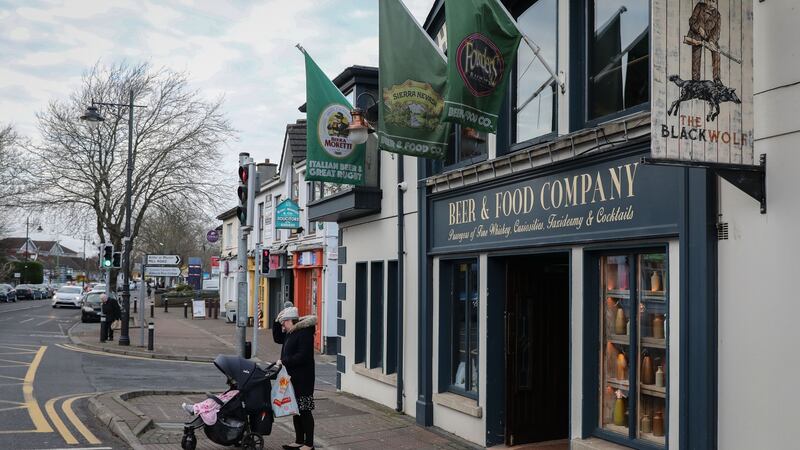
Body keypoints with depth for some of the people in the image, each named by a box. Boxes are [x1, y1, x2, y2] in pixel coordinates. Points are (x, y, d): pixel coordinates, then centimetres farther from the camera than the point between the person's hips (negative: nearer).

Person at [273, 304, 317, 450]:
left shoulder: (305, 333, -18)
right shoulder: (290, 333, 12)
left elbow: (302, 356, -25)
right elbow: (277, 338, 29)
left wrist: (284, 362, -18)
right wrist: (277, 322, 15)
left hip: (303, 379, -10)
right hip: (292, 377, 10)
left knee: (304, 411, -2)